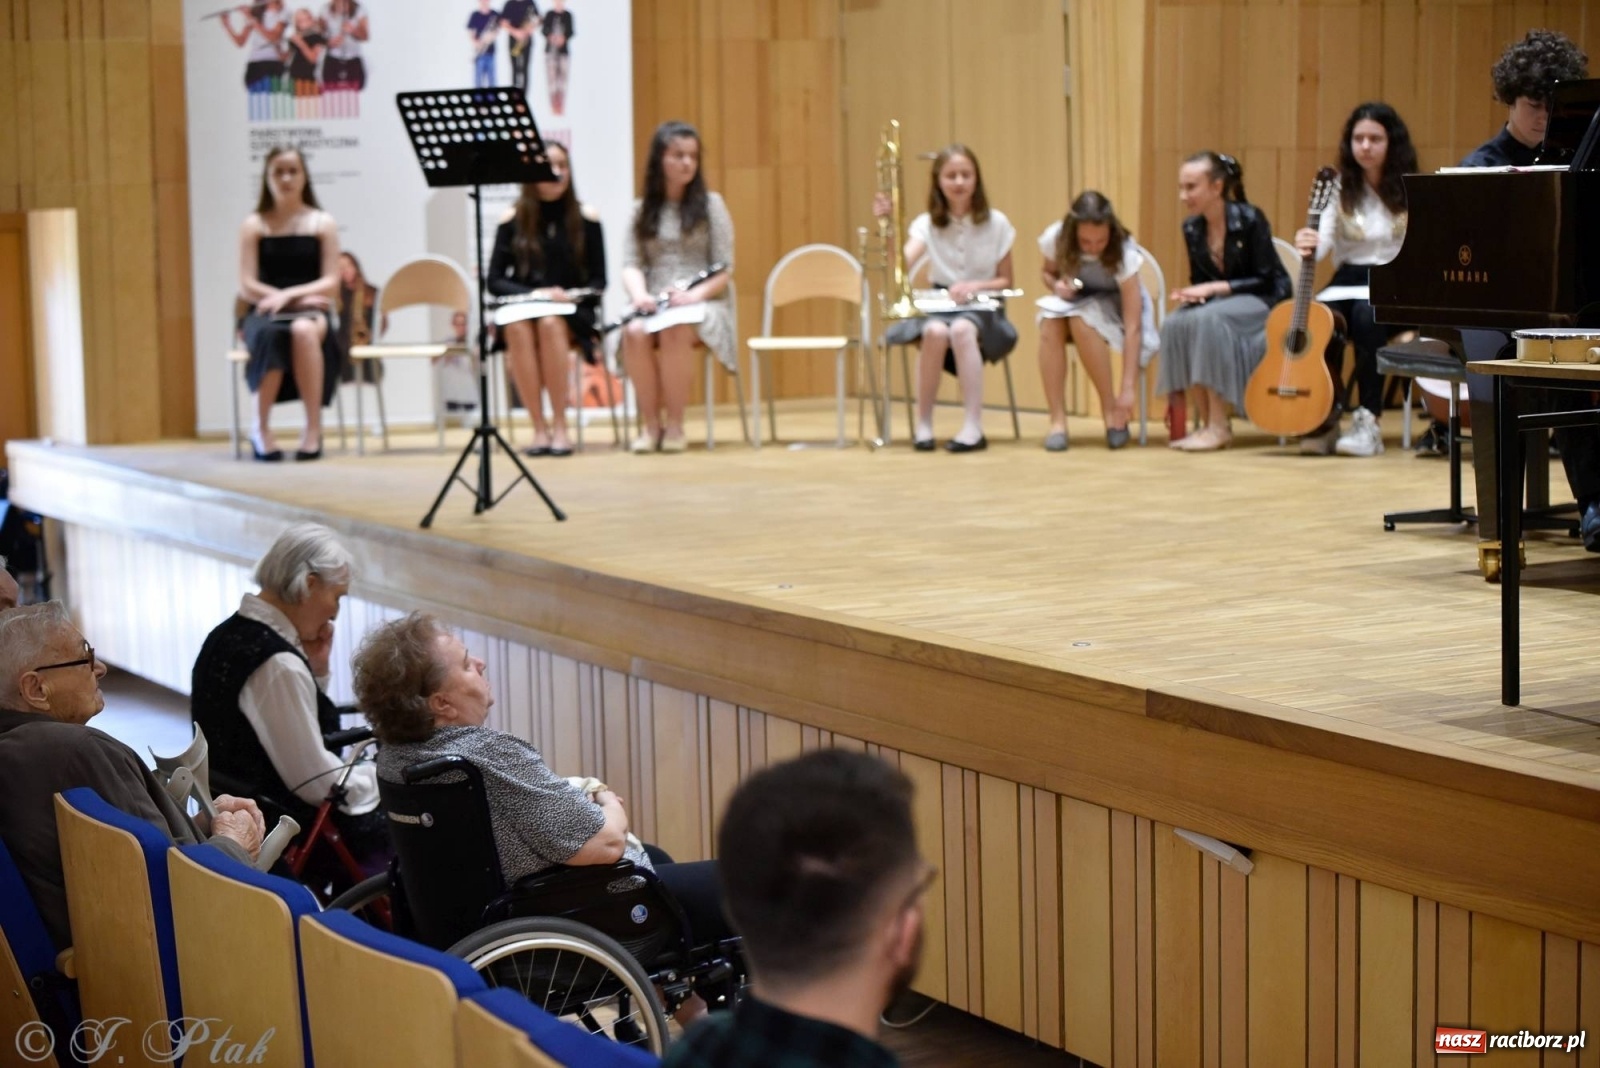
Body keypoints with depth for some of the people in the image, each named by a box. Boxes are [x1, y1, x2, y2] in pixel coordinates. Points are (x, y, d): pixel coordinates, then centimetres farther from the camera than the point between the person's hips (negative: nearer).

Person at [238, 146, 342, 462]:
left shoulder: (322, 223, 8)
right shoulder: (254, 225, 7)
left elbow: (330, 284, 1)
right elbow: (247, 287, -1)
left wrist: (290, 295, -16)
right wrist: (300, 299, -12)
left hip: (310, 312, 0)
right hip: (265, 313, 0)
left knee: (303, 331, -38)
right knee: (271, 336, -38)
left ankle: (313, 429, -33)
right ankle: (261, 429, -25)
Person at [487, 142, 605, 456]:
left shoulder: (586, 219, 4)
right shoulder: (512, 221, 4)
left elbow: (598, 280, 4)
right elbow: (495, 281, 2)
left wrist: (569, 296, -16)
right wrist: (533, 293, -15)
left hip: (572, 312, 0)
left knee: (550, 324, -36)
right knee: (517, 329, -35)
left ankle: (560, 426, -28)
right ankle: (539, 428, -29)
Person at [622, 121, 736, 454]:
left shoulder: (710, 205, 7)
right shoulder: (642, 210, 13)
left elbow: (724, 269, 1)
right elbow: (631, 264, 6)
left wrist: (695, 294, -17)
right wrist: (640, 294, -15)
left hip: (702, 302, -2)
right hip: (653, 303, 2)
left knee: (674, 331, -36)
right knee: (634, 333, -33)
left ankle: (675, 424, -23)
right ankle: (651, 423, -19)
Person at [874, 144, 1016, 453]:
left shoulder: (996, 223, 0)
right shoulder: (927, 224, 1)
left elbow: (1006, 281, 4)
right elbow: (902, 262, -18)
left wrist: (975, 286, -15)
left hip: (982, 309, -1)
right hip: (939, 306, 1)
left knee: (962, 330, -38)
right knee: (935, 332, -36)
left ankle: (973, 427, -39)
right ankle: (923, 424, -23)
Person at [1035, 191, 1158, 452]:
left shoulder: (1123, 253, -29)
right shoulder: (1055, 239, -20)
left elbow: (1132, 326, -31)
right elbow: (1046, 271, 4)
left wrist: (1127, 388, -36)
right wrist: (1056, 285, -22)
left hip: (1116, 306, -3)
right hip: (1078, 301, 3)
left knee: (1082, 319, -37)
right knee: (1050, 318, -32)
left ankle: (1112, 412, -20)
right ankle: (1057, 421, -29)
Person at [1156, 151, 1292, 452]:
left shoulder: (1250, 219, -18)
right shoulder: (1192, 228, 1)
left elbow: (1266, 280, -17)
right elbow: (1200, 281, 10)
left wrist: (1216, 288, -25)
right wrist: (1191, 293, -14)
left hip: (1266, 300, -6)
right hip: (1220, 302, 6)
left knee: (1210, 318, -35)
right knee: (1176, 323, -24)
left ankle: (1220, 427, -31)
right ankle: (1209, 423, -19)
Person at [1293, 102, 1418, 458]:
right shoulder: (1339, 189, 6)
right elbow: (1322, 239, -9)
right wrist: (1309, 245, -33)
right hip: (1348, 280, 2)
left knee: (1367, 315, -35)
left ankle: (1369, 421, -30)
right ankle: (1326, 418, -19)